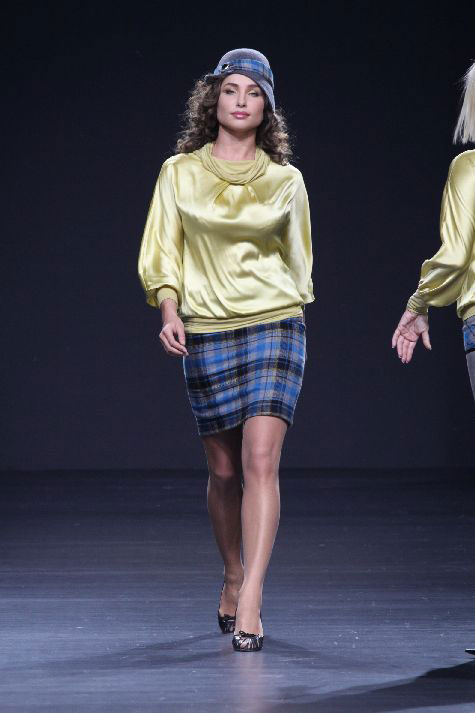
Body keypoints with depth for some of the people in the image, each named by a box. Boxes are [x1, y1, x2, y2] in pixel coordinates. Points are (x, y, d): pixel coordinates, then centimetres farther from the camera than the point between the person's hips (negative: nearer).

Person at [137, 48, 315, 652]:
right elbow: (162, 256, 6)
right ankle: (232, 577, 32)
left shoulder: (286, 180, 7)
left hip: (275, 326, -1)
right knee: (224, 470, 8)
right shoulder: (179, 173, 6)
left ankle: (249, 605, -19)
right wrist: (169, 312, -9)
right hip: (205, 332, 1)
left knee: (261, 461, -15)